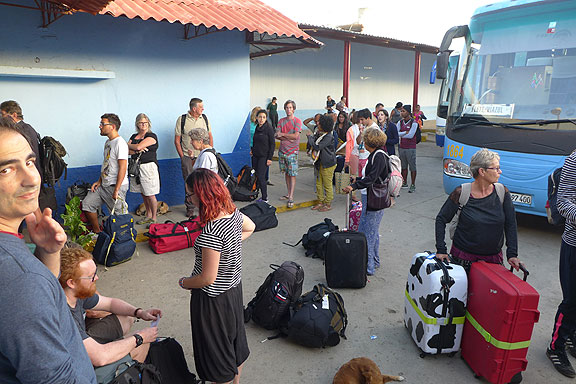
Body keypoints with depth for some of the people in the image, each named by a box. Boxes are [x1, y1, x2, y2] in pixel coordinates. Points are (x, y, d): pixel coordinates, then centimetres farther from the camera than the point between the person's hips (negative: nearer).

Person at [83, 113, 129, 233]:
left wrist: (116, 190, -21)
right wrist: (99, 181, 11)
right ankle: (96, 231, 20)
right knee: (87, 204, 8)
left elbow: (122, 168, -21)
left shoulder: (120, 143, -16)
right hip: (104, 185, 10)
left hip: (117, 186, -10)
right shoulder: (108, 142, 14)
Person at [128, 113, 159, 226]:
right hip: (136, 167, 6)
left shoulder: (152, 136, -5)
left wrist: (129, 145, 3)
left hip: (148, 167, -6)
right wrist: (137, 150, -11)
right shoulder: (134, 136, 15)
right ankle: (148, 215, 26)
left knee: (150, 195, -3)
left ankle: (154, 218, 8)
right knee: (143, 194, 13)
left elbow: (138, 146, -15)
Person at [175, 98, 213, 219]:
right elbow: (177, 140, -1)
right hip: (188, 158, -2)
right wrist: (182, 157, -6)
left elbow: (210, 136, 14)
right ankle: (190, 209, 15)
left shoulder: (205, 118, 7)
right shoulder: (182, 120, -3)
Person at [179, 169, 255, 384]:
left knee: (217, 350, 15)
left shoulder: (210, 233, -33)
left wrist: (183, 283, -9)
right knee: (235, 339, 27)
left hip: (213, 298, -9)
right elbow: (250, 227, 15)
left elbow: (208, 278, -27)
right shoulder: (233, 212, -9)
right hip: (234, 287, 9)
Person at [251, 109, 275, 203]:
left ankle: (265, 198, 1)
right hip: (256, 155, 7)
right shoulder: (257, 128, 9)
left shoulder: (269, 128, -10)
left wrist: (270, 158, -15)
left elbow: (272, 144, -11)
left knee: (261, 176, -9)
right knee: (255, 175, 5)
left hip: (264, 156, -7)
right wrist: (252, 149, 14)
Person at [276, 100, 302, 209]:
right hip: (282, 150, 5)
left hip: (292, 151, -5)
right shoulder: (281, 121, 10)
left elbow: (295, 136, -15)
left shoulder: (297, 121, -4)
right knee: (286, 173, 12)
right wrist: (288, 138, -14)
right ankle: (288, 193, 23)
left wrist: (282, 134, -9)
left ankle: (291, 197, -4)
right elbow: (277, 135, 1)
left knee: (292, 174, -5)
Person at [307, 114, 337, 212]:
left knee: (327, 185, 3)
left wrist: (310, 136, -13)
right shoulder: (319, 133, 6)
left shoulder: (329, 137, -20)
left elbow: (317, 147, -25)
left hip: (328, 164, -8)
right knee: (319, 184, 14)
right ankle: (320, 202, 27)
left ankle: (328, 204, 17)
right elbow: (310, 145, 14)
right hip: (320, 163, 8)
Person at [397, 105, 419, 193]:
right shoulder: (400, 122, 7)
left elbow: (410, 135, -18)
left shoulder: (414, 123, -9)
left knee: (412, 167, 1)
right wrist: (405, 132, -15)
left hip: (411, 148, -5)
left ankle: (413, 185, 9)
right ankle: (405, 183, 25)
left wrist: (400, 135, -8)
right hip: (401, 147, 5)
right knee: (403, 166, 13)